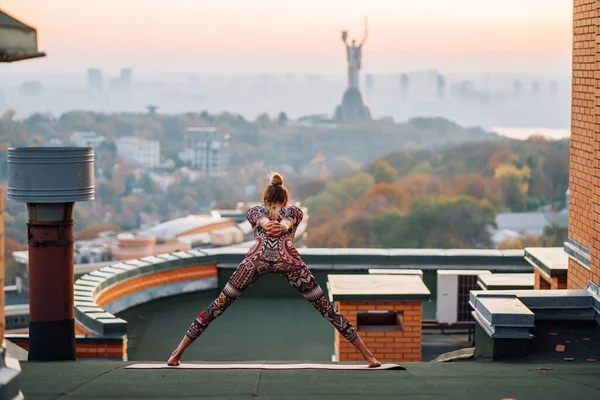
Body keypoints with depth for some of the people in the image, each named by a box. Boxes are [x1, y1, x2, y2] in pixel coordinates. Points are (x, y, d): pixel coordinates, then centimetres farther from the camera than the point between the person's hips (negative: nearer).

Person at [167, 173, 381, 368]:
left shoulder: (255, 210, 34)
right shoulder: (294, 210, 32)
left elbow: (262, 218, 9)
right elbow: (288, 220, 8)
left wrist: (266, 225, -12)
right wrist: (282, 227, -13)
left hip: (258, 256, 0)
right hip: (287, 257, 0)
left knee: (219, 305, 6)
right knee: (325, 306, 4)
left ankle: (178, 353, 4)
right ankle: (367, 354, 3)